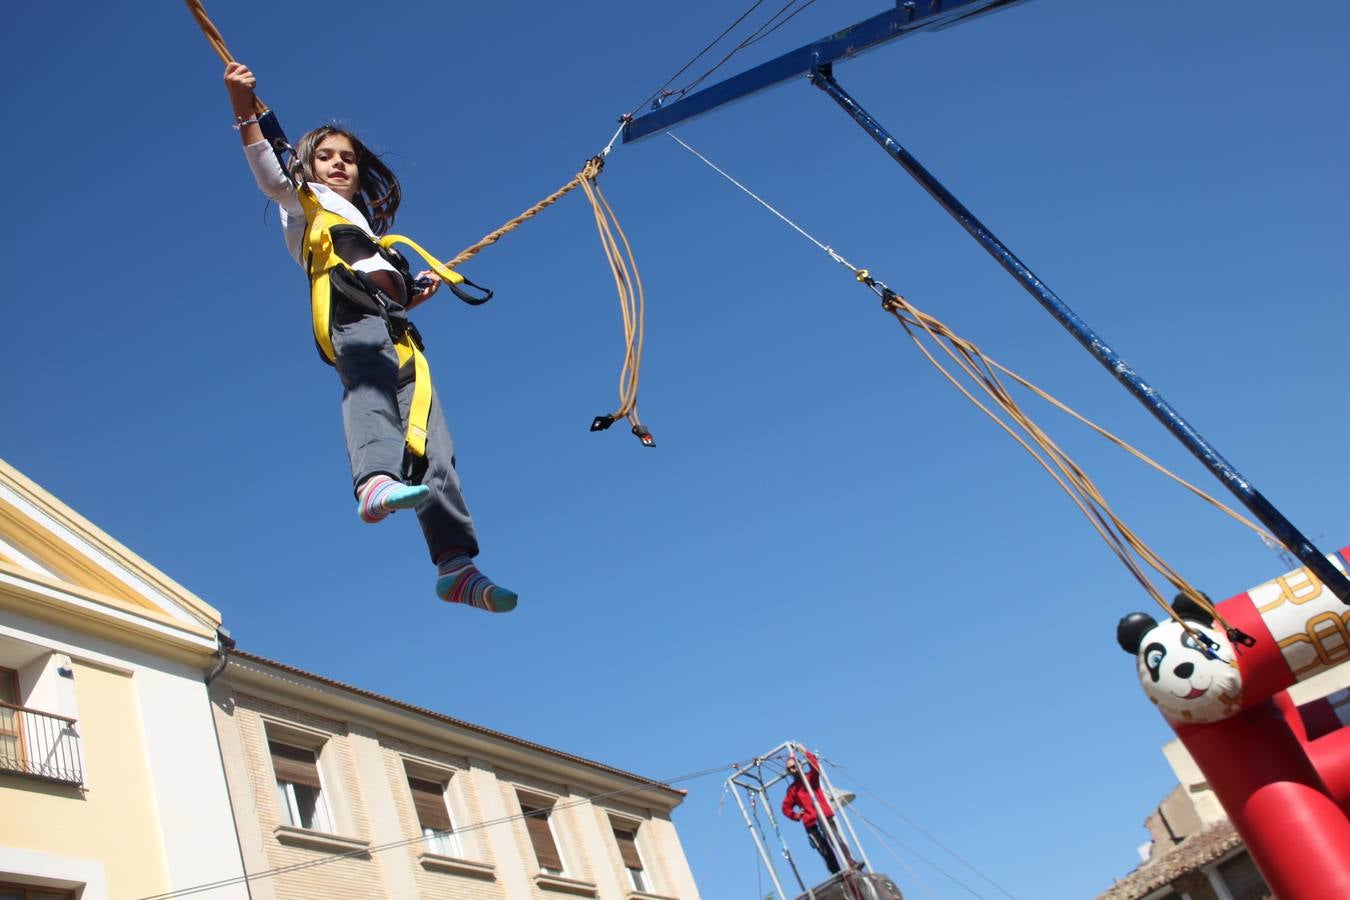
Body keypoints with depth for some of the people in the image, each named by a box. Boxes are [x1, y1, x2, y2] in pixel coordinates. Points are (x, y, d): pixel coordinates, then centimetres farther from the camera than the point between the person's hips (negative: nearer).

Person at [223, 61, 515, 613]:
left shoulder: (364, 226, 45)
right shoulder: (303, 198, 30)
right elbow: (269, 173, 8)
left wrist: (419, 292, 26)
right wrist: (244, 111, -4)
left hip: (395, 329, 5)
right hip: (346, 307, -5)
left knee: (431, 443, -13)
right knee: (369, 381, -38)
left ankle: (455, 564, -24)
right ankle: (376, 482, -65)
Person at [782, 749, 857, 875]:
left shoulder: (811, 777, 10)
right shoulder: (792, 789, 14)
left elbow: (815, 767, -12)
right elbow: (786, 808, 19)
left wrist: (805, 752, -17)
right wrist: (797, 816, 6)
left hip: (824, 816, -2)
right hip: (810, 823, 2)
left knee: (837, 840, -20)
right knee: (825, 851, -5)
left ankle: (851, 864, -28)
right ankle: (837, 875, -7)